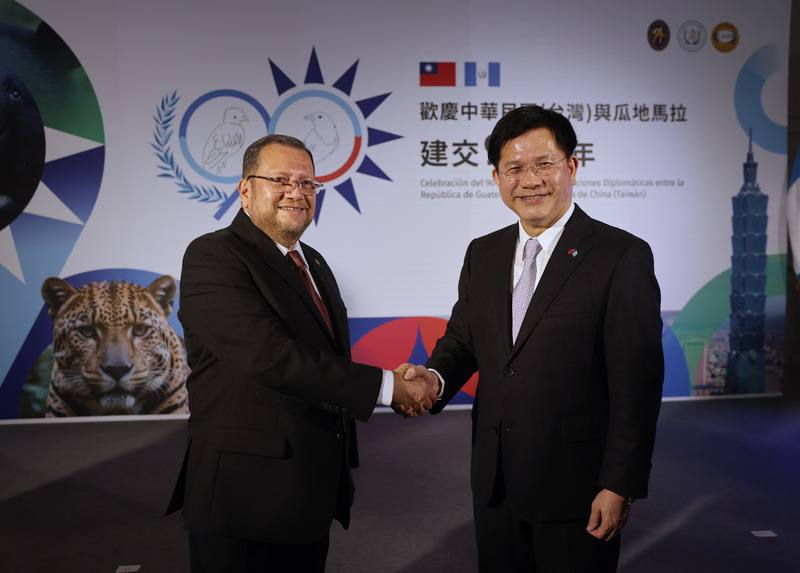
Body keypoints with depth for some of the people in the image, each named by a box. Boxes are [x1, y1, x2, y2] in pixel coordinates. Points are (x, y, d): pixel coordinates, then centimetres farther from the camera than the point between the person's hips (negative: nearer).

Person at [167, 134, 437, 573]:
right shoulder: (212, 256, -15)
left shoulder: (313, 262, 12)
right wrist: (385, 384, -23)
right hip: (246, 495, -7)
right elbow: (268, 356, -27)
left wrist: (402, 385, 1)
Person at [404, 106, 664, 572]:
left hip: (575, 484, -5)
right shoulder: (482, 254, 5)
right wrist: (436, 376, -10)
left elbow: (637, 383, -12)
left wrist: (620, 485, -13)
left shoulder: (623, 256, -12)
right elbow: (462, 338, 11)